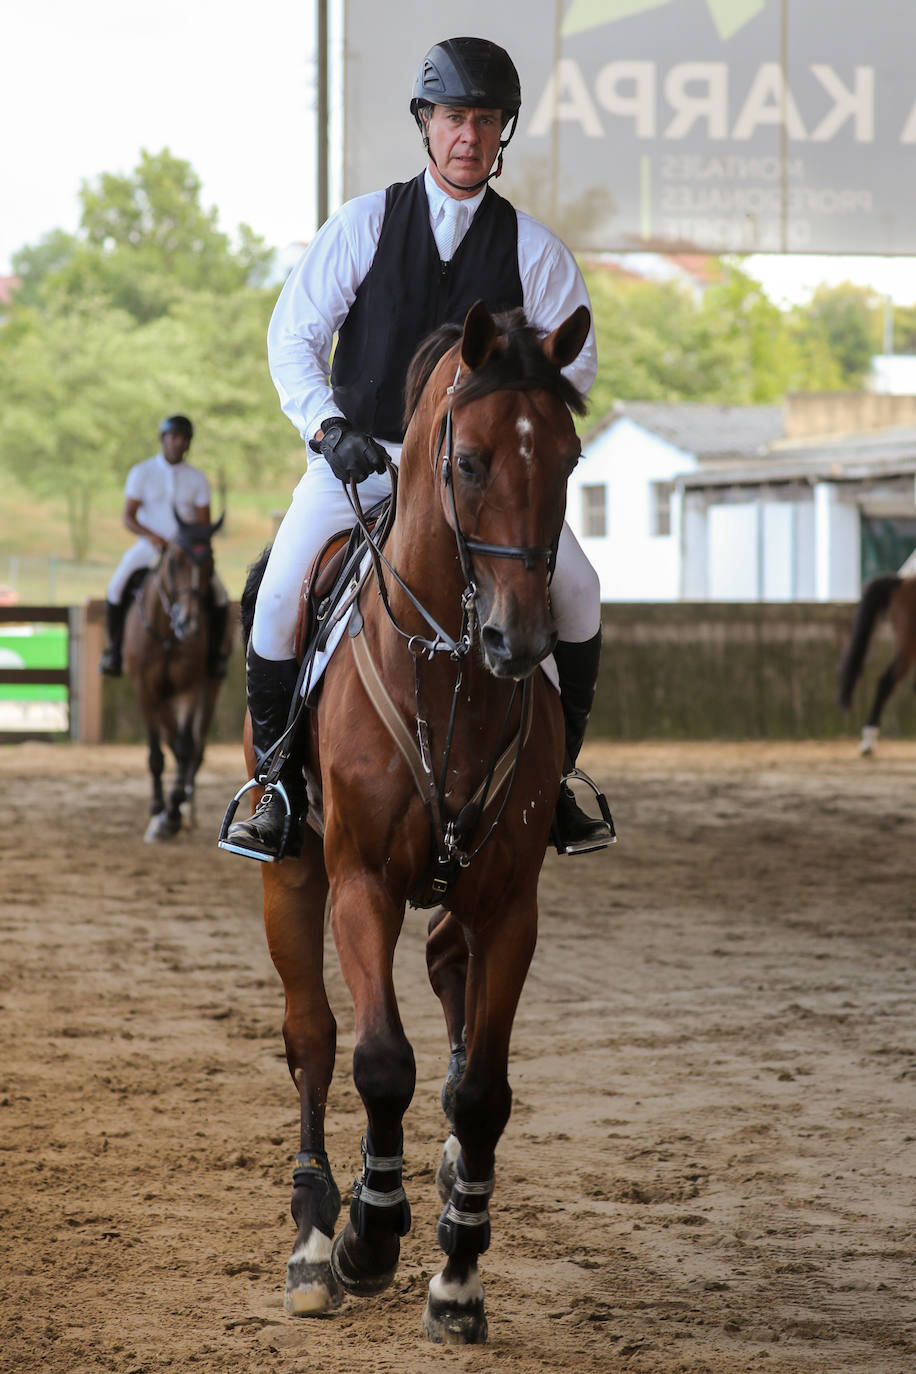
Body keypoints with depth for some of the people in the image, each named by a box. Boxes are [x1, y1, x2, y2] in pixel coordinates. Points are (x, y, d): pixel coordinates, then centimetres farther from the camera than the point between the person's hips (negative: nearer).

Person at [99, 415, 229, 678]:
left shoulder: (197, 479, 4)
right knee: (116, 589, -24)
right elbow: (128, 516, -6)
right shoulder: (141, 473, -1)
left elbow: (204, 523, 5)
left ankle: (214, 654, 3)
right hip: (148, 546, -1)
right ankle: (112, 649, -5)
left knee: (219, 596, -17)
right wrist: (151, 536, -23)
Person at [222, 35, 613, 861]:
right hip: (359, 454, -1)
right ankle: (279, 785, -3)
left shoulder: (533, 249, 4)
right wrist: (327, 427, -15)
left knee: (575, 588, -19)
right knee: (280, 596, -23)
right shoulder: (363, 226, 1)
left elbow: (576, 359, 8)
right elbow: (291, 337, 1)